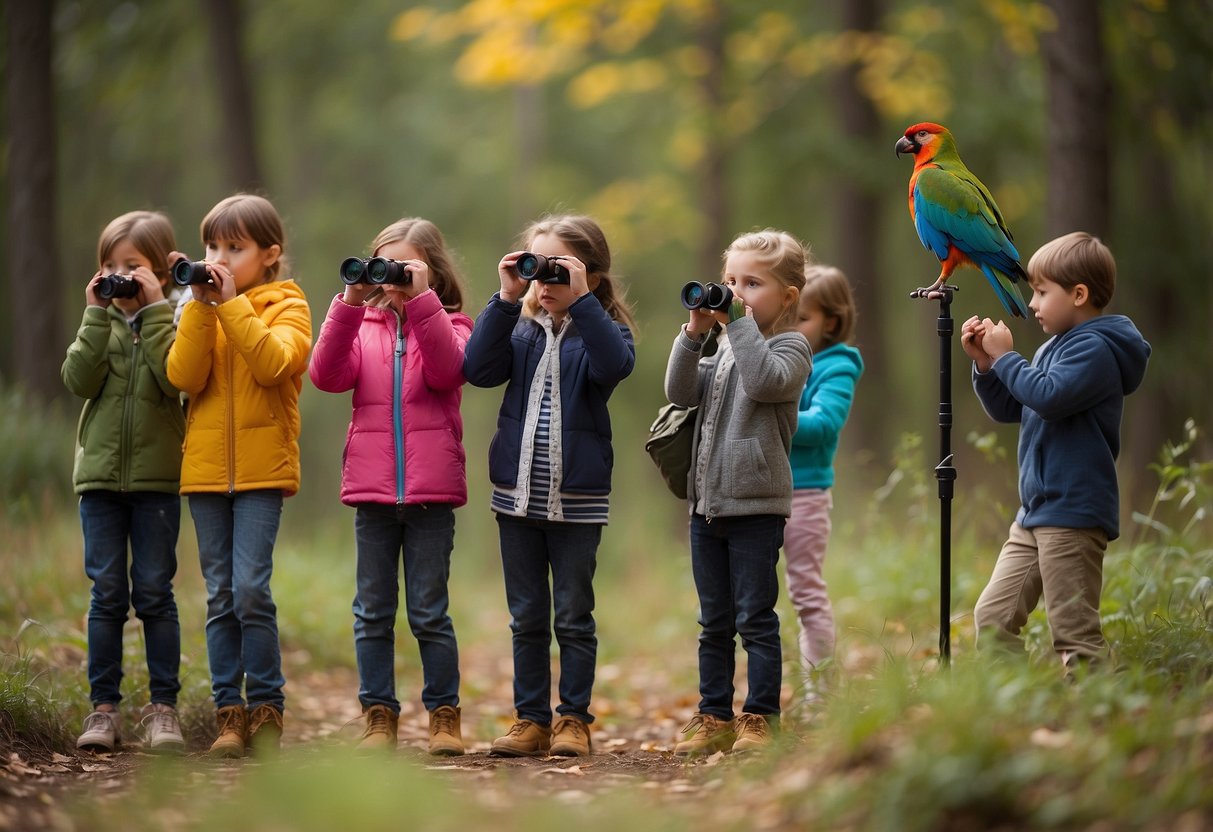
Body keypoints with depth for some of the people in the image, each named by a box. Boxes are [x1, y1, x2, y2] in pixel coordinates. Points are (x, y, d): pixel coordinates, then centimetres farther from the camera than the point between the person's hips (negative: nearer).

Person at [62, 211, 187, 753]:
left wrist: (154, 310, -15)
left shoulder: (173, 319, 1)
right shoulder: (101, 321, 9)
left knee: (154, 592, 0)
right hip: (100, 471, 2)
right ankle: (103, 707, 6)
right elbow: (80, 380, -6)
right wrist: (97, 315, -10)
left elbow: (176, 377, -17)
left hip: (157, 475, -2)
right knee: (107, 593, 2)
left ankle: (163, 707, 7)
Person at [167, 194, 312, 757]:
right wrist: (201, 308, -10)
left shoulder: (287, 307, 2)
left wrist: (231, 303, -17)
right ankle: (230, 713, 8)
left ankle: (265, 708, 0)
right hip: (206, 469, 4)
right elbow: (184, 376, -3)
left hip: (261, 469, -4)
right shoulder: (201, 310, 12)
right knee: (220, 596, 4)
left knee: (250, 589, -11)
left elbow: (272, 362, -17)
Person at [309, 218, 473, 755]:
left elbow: (446, 369, -17)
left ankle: (444, 714, 10)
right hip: (373, 489, 3)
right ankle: (378, 715, 12)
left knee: (430, 612, 2)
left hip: (431, 490, -2)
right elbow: (327, 374, -8)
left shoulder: (448, 326, 5)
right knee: (373, 613, 6)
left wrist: (420, 299, -21)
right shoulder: (363, 326, 9)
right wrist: (349, 304, -16)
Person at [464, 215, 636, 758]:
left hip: (577, 498, -3)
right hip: (517, 493, 3)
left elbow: (614, 366, -24)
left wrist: (581, 299, -26)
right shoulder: (521, 330, 7)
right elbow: (478, 369, -9)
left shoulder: (600, 330, -2)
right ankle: (531, 718, 15)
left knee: (573, 617, 4)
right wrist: (506, 300, -13)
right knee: (526, 617, 9)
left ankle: (573, 719, 12)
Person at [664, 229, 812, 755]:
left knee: (755, 619, -4)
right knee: (714, 623, 11)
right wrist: (694, 334, -6)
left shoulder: (789, 346, -4)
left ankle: (760, 718, 1)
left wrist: (738, 322, -21)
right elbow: (681, 392, 5)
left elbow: (764, 381, -25)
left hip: (757, 507, -7)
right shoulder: (726, 347, 17)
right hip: (707, 503, 7)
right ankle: (714, 719, 15)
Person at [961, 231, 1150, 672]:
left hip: (1073, 515, -10)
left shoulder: (1097, 349, -12)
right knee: (992, 619, 8)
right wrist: (984, 363, 7)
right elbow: (1007, 410, 22)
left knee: (1075, 635, -8)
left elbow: (1050, 396, -27)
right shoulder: (1055, 347, 16)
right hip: (1035, 515, 10)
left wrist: (1005, 357, -14)